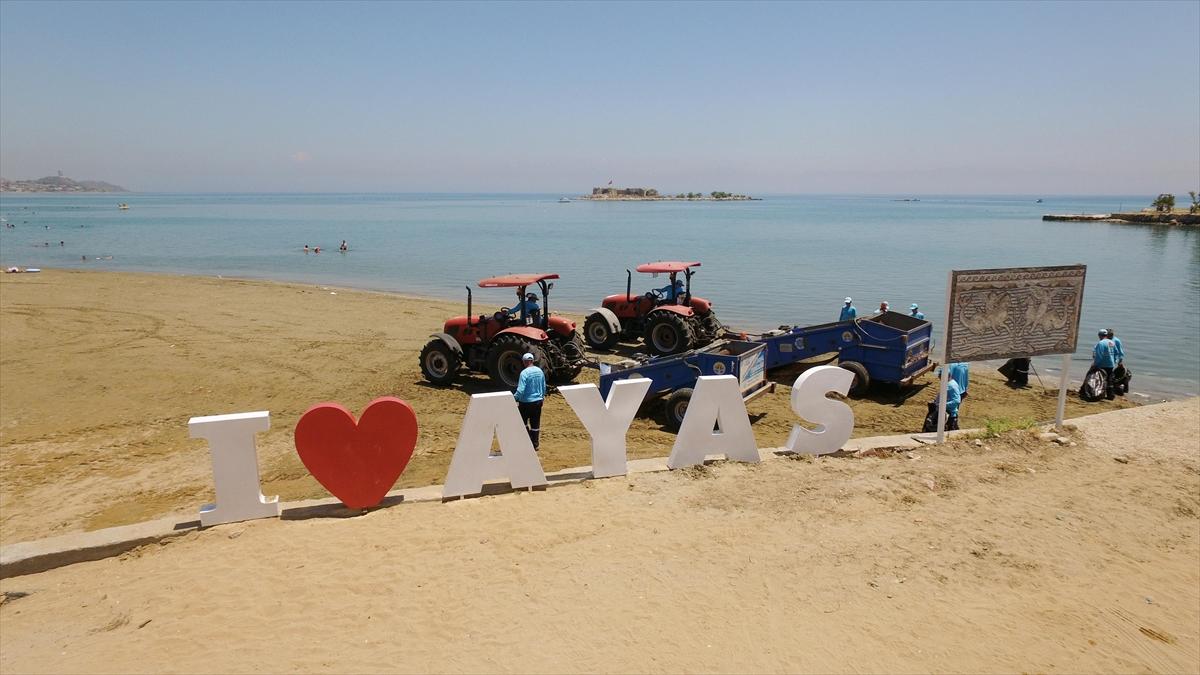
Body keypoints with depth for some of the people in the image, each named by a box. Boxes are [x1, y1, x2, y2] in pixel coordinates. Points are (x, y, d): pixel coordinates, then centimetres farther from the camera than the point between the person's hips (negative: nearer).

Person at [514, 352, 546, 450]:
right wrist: (542, 396, 28)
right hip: (538, 401, 6)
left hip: (526, 402, -6)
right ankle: (535, 445, 19)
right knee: (535, 424, 12)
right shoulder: (540, 371, 2)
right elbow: (544, 386, 13)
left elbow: (520, 390, -23)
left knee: (522, 422, 12)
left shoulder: (524, 373, -18)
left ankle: (529, 441, 7)